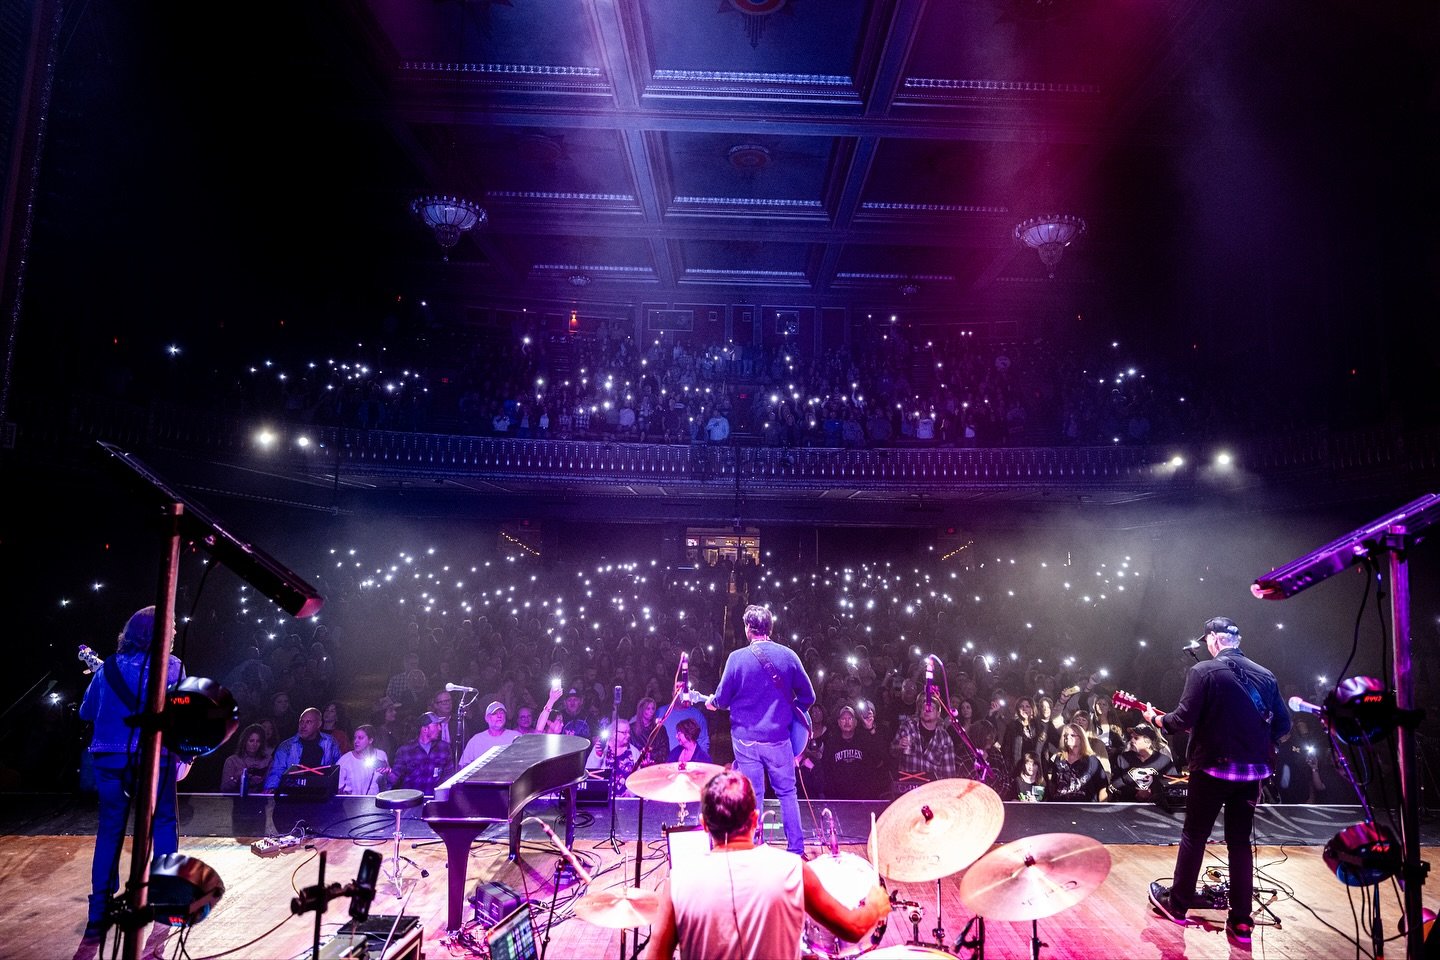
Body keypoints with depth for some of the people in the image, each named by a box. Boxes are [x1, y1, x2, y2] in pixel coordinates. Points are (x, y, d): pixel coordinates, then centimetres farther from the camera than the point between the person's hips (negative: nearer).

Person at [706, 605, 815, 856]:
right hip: (779, 737, 1)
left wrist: (712, 703, 20)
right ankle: (796, 848, 16)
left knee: (752, 795, 9)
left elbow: (722, 699, -2)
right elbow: (808, 696, 3)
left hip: (746, 738, -1)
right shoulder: (788, 656, -4)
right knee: (787, 792, 13)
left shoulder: (737, 658, -10)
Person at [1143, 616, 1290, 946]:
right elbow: (1283, 727, 6)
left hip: (1213, 767, -4)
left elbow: (1184, 720, -15)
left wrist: (1155, 718, 3)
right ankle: (1241, 921, 13)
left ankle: (1177, 904, 21)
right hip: (1253, 770, 5)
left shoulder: (1203, 671, -11)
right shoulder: (1265, 675, 6)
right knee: (1240, 841, 12)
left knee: (1194, 835, 9)